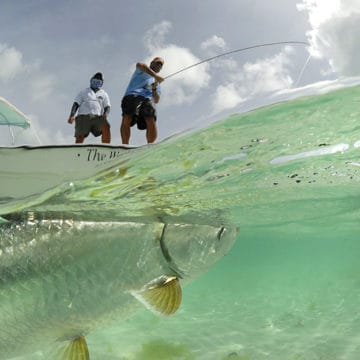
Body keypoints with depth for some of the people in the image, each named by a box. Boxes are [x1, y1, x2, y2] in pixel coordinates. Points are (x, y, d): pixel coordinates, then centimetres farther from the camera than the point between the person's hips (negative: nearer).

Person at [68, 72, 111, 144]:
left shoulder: (104, 94, 25)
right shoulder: (83, 92, 21)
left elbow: (107, 107, 11)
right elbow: (75, 104, 10)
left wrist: (105, 114, -14)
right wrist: (71, 116, -10)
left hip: (96, 117, 1)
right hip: (83, 116, 0)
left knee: (106, 127, -31)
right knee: (79, 139, -18)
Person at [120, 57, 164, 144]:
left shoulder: (157, 84, 37)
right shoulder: (142, 71, 25)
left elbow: (156, 100, 24)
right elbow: (140, 65, -3)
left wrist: (154, 89, 4)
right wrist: (155, 75, -14)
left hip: (147, 99, 4)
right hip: (132, 95, -3)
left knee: (151, 121, -26)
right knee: (127, 118, -27)